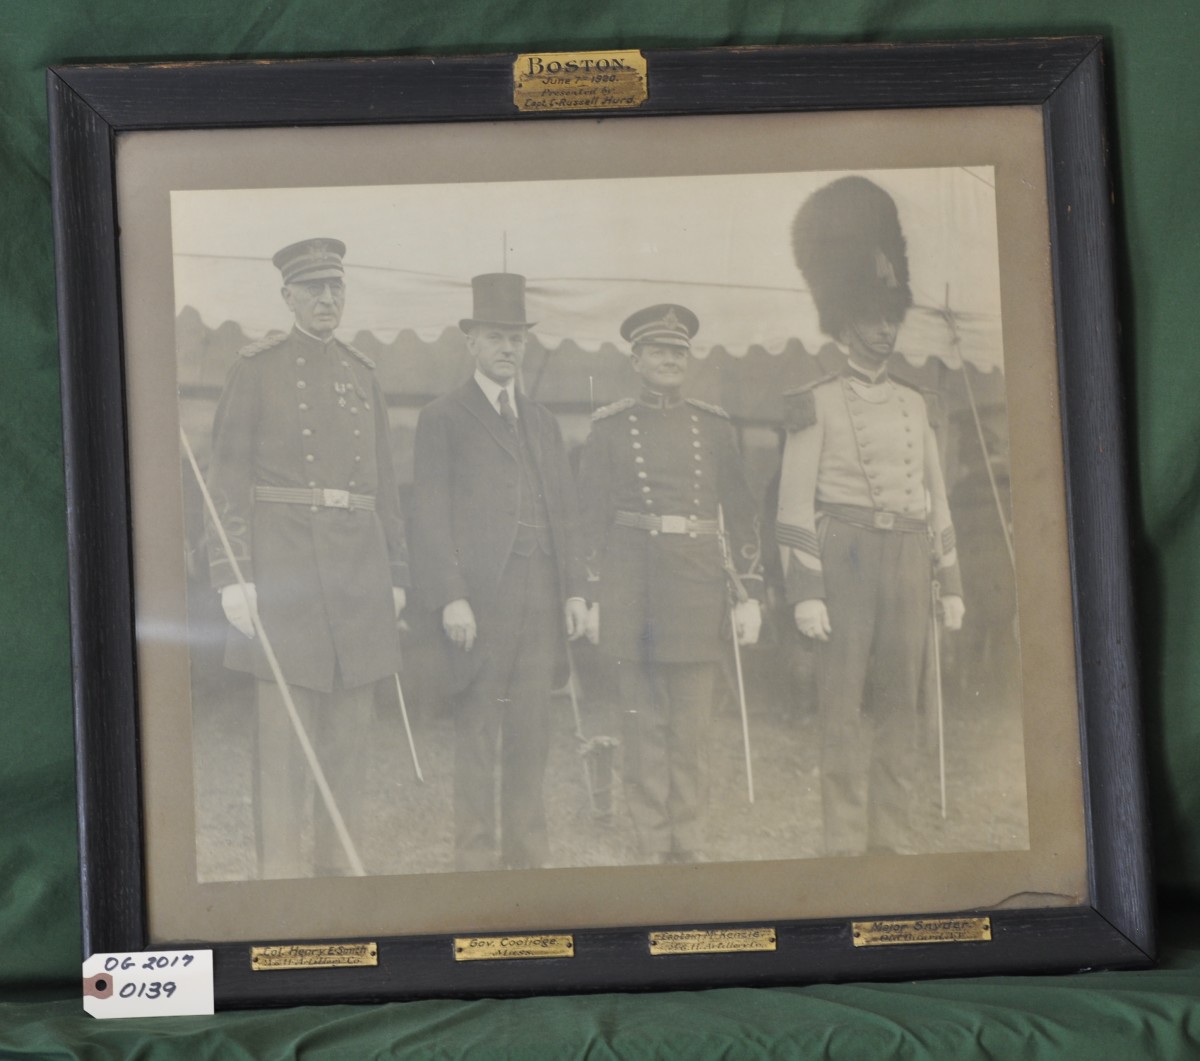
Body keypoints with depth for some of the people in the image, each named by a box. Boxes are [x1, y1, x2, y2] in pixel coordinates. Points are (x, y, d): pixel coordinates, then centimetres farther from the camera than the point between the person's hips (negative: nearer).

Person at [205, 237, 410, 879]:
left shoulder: (362, 375, 16)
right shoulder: (257, 368, 2)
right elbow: (227, 479, -2)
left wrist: (396, 576, 14)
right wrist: (232, 575, -10)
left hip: (358, 568, 5)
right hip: (284, 560, -5)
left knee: (349, 740, 7)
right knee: (285, 737, -5)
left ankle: (341, 866, 15)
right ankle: (282, 874, 0)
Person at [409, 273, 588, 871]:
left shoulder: (542, 422, 20)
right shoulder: (443, 418, 3)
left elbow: (563, 510, 18)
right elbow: (430, 514, -4)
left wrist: (573, 590, 9)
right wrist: (450, 597, -13)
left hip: (541, 598, 5)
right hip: (479, 598, -5)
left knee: (531, 736, 6)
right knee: (476, 737, -1)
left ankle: (527, 855, 13)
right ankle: (475, 858, 5)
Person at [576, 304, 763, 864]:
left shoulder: (713, 425, 10)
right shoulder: (609, 428, 4)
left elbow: (741, 511, 10)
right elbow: (591, 517, 4)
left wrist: (751, 592, 4)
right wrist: (593, 596, 0)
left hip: (698, 586, 2)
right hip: (633, 594, -1)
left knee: (692, 727, 3)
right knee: (644, 723, 3)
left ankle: (688, 844, 12)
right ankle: (652, 846, 10)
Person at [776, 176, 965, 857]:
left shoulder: (915, 405, 16)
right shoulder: (817, 404, 0)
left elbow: (937, 500, 17)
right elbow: (795, 504, -5)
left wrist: (951, 583, 12)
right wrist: (805, 592, -12)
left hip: (908, 562, 5)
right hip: (846, 557, -5)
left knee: (901, 700, 6)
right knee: (844, 701, -2)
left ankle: (895, 833, 13)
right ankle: (847, 839, 3)